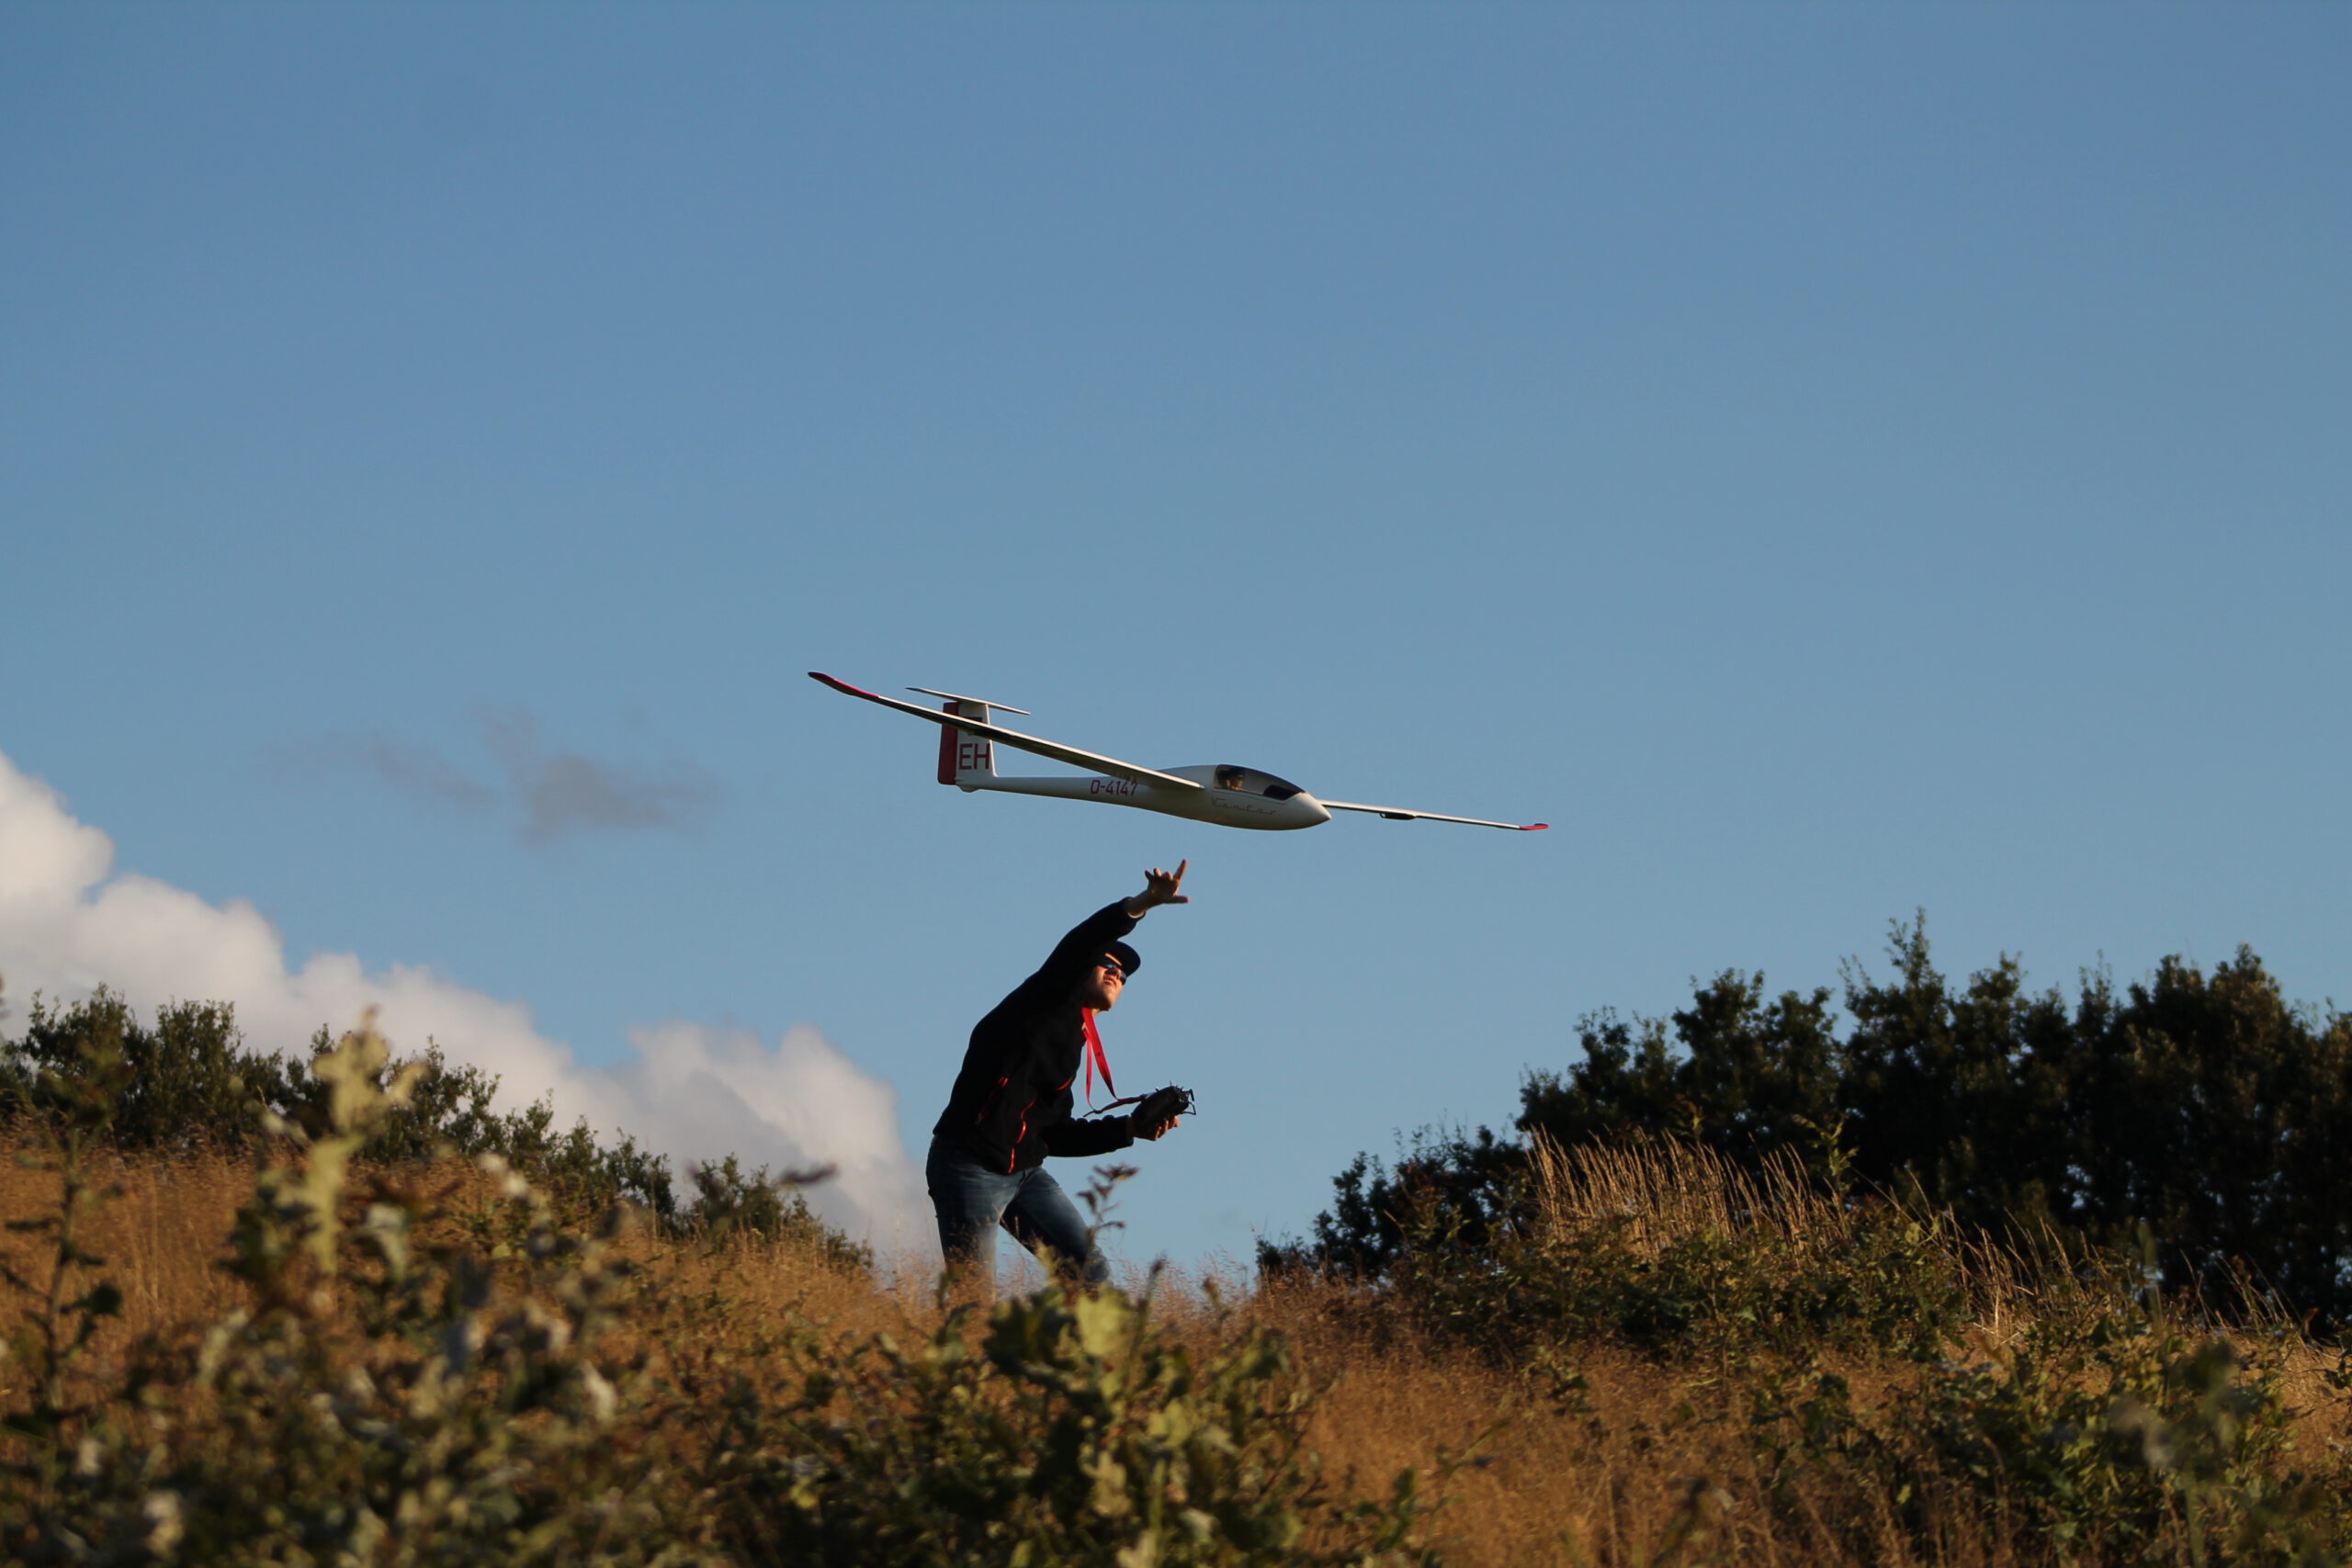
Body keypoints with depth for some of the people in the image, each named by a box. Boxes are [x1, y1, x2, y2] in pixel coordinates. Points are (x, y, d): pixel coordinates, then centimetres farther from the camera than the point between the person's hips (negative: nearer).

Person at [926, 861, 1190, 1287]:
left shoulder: (1072, 1044, 21)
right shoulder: (1048, 1000, -1)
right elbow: (1076, 946, -22)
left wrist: (1132, 1128, 14)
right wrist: (1140, 905, -36)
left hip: (1025, 1173, 9)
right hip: (970, 1168, -9)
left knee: (1091, 1275, -1)